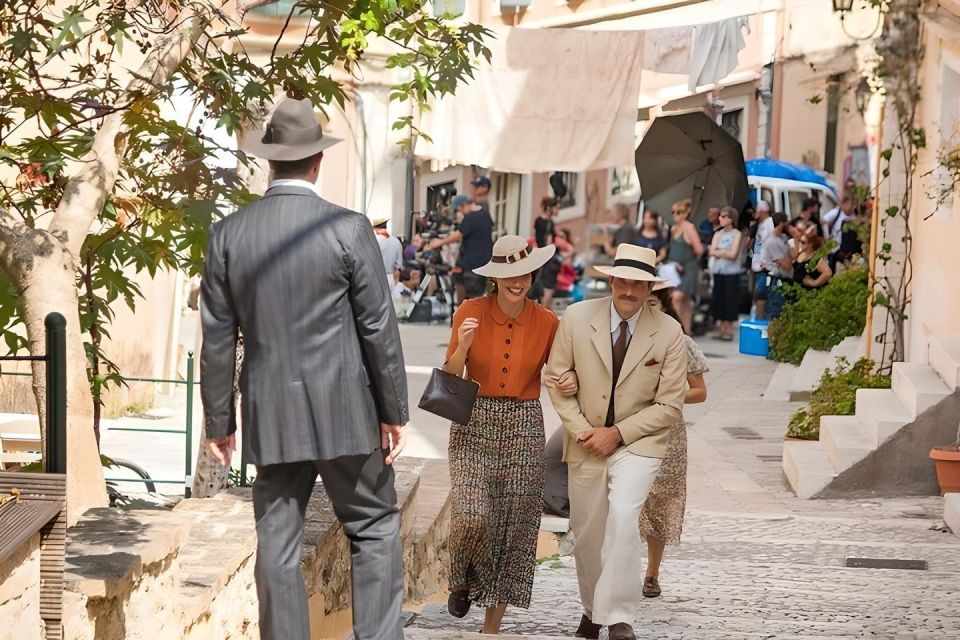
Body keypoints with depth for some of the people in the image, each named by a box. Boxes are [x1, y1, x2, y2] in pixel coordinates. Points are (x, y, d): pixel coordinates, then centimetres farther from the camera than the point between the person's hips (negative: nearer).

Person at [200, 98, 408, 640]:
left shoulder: (228, 234, 1)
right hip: (344, 412, -3)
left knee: (278, 546, 8)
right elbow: (379, 327, -7)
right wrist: (394, 410, 3)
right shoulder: (348, 228, -9)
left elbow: (218, 339, 4)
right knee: (375, 529, 10)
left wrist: (219, 421, 12)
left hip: (271, 415, 3)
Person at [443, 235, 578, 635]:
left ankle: (493, 625, 19)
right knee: (473, 516, -18)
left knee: (513, 527, 5)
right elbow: (450, 379, -1)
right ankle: (462, 579, 16)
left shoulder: (546, 322, -1)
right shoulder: (470, 312, -4)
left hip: (523, 428, 2)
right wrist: (462, 346, -20)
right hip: (474, 424, -1)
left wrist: (570, 382, -11)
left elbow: (557, 374, 12)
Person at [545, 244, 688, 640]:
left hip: (638, 443, -2)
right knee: (587, 534, 10)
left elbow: (669, 405, -6)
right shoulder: (577, 318, -6)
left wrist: (618, 433, -14)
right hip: (585, 443, 3)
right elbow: (556, 379, 1)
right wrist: (582, 431, -9)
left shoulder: (669, 332, -9)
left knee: (623, 516, -26)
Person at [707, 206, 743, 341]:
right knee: (719, 299, 4)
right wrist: (725, 253, -9)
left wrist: (718, 252, -1)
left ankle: (729, 330, 1)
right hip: (718, 271, 5)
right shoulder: (718, 234, 12)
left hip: (731, 272, -5)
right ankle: (721, 328, 10)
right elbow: (712, 252, 3)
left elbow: (733, 255, -9)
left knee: (730, 300, -3)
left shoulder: (737, 234, -2)